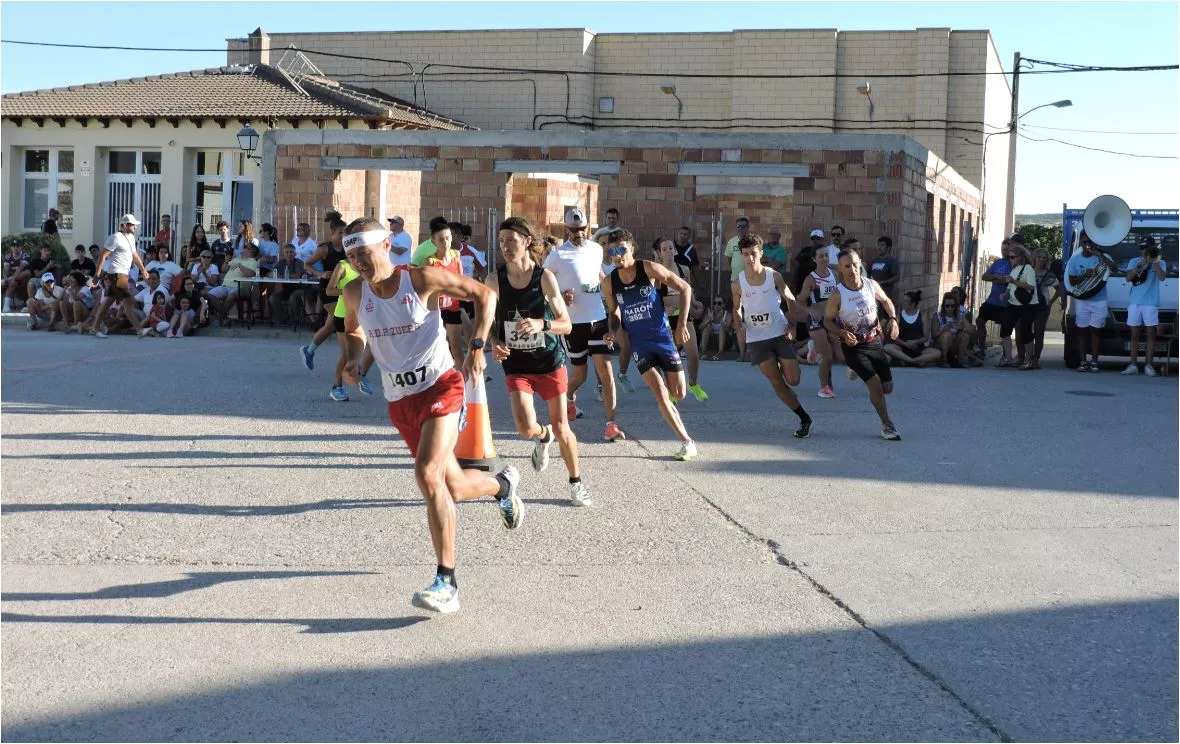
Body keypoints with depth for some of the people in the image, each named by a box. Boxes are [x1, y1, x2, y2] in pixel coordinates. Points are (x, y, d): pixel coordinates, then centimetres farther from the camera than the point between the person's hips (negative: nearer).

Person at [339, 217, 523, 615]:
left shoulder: (422, 279, -12)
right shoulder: (354, 294, 1)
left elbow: (484, 294, -4)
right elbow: (353, 330, 22)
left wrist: (477, 347, -13)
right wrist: (353, 360, 1)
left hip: (440, 387, -5)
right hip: (399, 402, 5)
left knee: (427, 474, -26)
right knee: (454, 487, 13)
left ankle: (447, 583, -21)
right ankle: (503, 484, 50)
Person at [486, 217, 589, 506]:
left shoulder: (545, 278, -12)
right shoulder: (495, 280, -8)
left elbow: (566, 324, -11)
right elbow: (488, 321, 3)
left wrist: (541, 324, -30)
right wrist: (494, 344, -18)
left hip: (550, 362, -1)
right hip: (516, 366, 1)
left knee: (561, 428, 4)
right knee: (526, 427, -17)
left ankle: (576, 481, 29)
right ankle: (543, 438, 22)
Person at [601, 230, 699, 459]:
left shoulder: (649, 269, -10)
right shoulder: (609, 282, -1)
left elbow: (685, 288, -4)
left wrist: (682, 323, -11)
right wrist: (612, 331, -5)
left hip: (663, 337, -1)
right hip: (639, 343, 1)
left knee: (678, 394, -1)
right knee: (660, 394, -14)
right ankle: (687, 442, -6)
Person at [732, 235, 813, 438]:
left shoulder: (773, 276, -5)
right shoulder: (737, 283, -3)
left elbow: (790, 299, 6)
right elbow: (737, 308, 12)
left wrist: (792, 325, -6)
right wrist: (739, 323, -8)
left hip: (780, 334, 0)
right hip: (756, 338, 1)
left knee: (793, 380, -2)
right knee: (776, 382, -5)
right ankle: (804, 418, 7)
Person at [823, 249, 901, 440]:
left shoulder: (871, 285, -6)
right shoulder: (838, 295, -18)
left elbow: (886, 301, 13)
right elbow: (827, 320, -7)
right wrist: (843, 334, -24)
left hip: (874, 342, 5)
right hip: (853, 347, -5)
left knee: (887, 388, 9)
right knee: (875, 384, -17)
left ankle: (857, 371, 38)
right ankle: (887, 425, 1)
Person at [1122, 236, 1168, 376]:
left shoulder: (1160, 264, 7)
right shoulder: (1134, 262, 11)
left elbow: (1162, 277, -11)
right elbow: (1128, 278, -2)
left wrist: (1155, 261, -14)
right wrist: (1139, 266, -12)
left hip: (1151, 303, -2)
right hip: (1135, 303, 2)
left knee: (1151, 335, -4)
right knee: (1134, 335, 3)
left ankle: (1148, 365, -3)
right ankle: (1133, 365, 3)